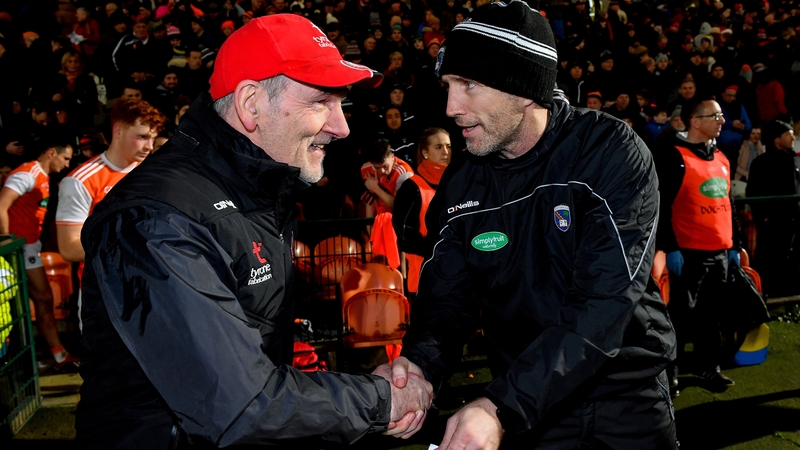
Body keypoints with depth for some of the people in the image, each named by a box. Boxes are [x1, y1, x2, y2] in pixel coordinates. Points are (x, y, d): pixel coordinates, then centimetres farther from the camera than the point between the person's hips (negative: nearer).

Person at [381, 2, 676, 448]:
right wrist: (421, 362, -27)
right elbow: (448, 298, -5)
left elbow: (605, 303, -27)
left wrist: (502, 409, -34)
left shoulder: (613, 154, -19)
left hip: (628, 397, -2)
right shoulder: (461, 186, -5)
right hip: (527, 405, 3)